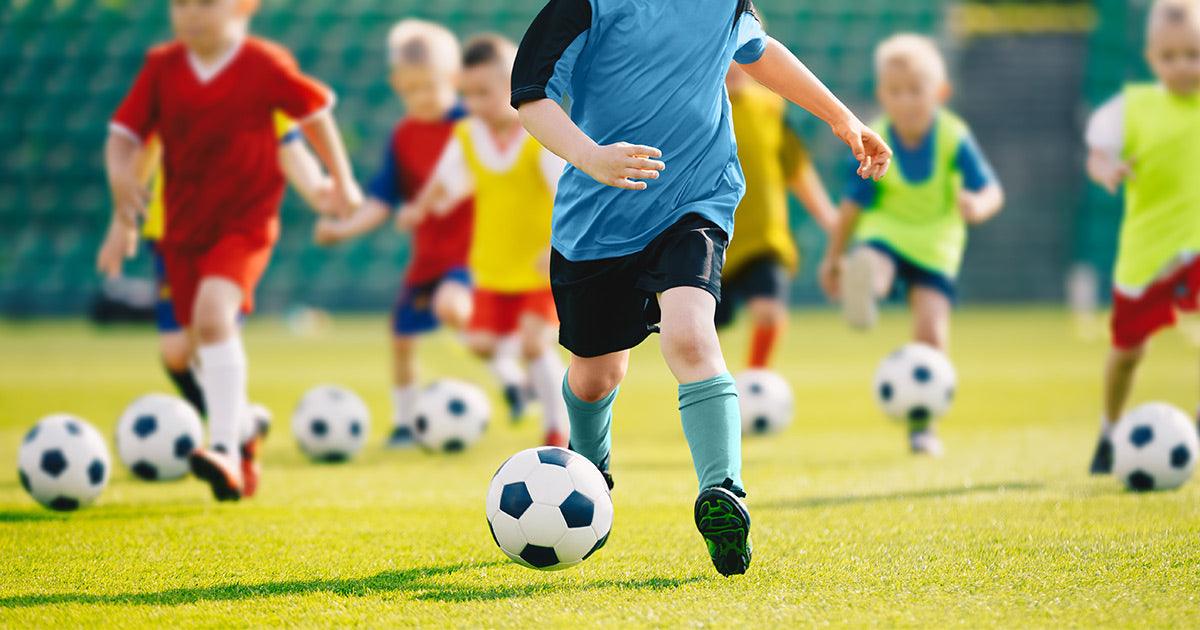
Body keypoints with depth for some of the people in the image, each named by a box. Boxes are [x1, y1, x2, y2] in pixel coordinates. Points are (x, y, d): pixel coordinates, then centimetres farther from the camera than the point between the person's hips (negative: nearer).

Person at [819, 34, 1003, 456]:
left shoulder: (953, 139, -14)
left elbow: (991, 190, -17)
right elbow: (854, 203, -1)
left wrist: (979, 205, -42)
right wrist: (834, 256, 6)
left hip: (935, 246, 0)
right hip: (884, 234, 0)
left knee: (932, 330, -10)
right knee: (868, 265, -36)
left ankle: (922, 422, 5)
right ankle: (862, 295, -72)